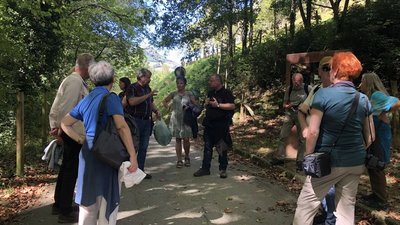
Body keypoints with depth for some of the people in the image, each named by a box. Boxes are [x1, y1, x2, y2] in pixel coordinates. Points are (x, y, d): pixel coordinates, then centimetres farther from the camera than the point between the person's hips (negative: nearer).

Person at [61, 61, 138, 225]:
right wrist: (133, 156, -21)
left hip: (88, 152, 7)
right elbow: (122, 127, -20)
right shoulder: (110, 98, -9)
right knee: (108, 200, 5)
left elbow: (65, 123, 18)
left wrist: (81, 140, 12)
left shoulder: (85, 100, 12)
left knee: (88, 200, 17)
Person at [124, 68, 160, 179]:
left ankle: (140, 170, 19)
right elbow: (132, 101, -22)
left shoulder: (148, 88, 16)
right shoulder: (132, 88, -7)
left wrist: (156, 110, 7)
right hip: (135, 120, -7)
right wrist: (148, 95, -20)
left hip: (147, 121, 7)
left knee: (143, 147, 10)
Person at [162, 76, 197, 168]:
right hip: (176, 119, 1)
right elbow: (164, 101, 18)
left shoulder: (189, 94, 3)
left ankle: (187, 157, 21)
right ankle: (179, 160, 12)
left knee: (186, 139, -4)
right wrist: (168, 107, 1)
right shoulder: (173, 94, 7)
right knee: (178, 139, 5)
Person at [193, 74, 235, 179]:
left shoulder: (226, 93, -7)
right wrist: (206, 104, 4)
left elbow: (232, 106, -17)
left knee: (222, 148, 3)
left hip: (221, 125, -7)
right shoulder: (210, 93, 16)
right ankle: (205, 168, 17)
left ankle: (223, 170, 14)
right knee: (207, 147, 9)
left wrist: (218, 105, -19)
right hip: (209, 125, 7)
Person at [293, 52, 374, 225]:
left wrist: (308, 156, -5)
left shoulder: (323, 94, -14)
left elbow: (313, 131, -17)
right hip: (355, 163, 5)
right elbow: (370, 137, 8)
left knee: (306, 205, 8)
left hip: (328, 161, -5)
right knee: (347, 208, 16)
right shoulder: (364, 99, 1)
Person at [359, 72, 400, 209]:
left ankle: (381, 201, 14)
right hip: (373, 137, 9)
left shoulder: (377, 95, -18)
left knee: (376, 168, 1)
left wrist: (384, 113, -20)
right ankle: (376, 195, 32)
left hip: (379, 137, -9)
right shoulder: (370, 96, 10)